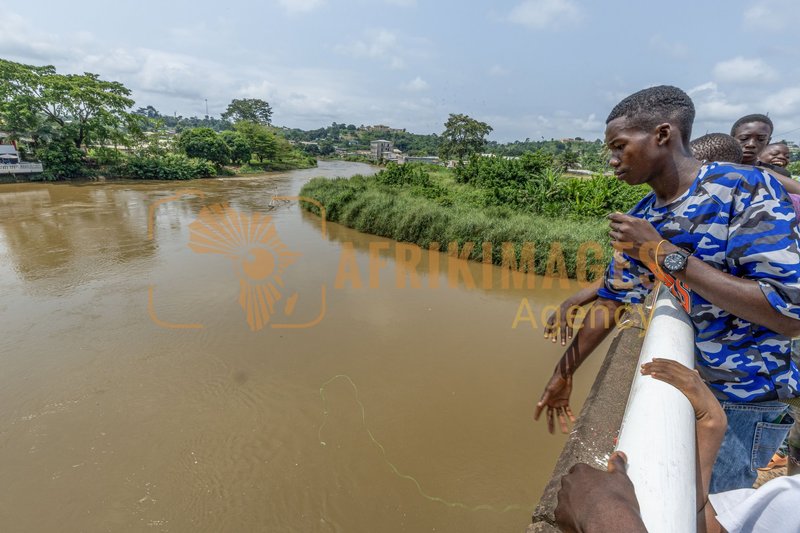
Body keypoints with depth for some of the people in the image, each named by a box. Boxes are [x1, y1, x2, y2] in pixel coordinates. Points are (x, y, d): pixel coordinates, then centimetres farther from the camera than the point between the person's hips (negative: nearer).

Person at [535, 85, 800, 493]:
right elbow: (611, 302, 6)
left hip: (739, 403, -5)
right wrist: (563, 375, 9)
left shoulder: (746, 188, -18)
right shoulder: (641, 220, 0)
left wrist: (663, 253, -27)